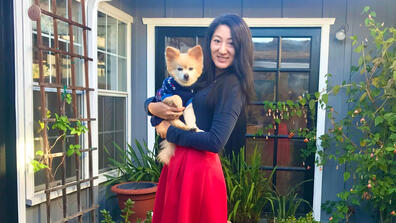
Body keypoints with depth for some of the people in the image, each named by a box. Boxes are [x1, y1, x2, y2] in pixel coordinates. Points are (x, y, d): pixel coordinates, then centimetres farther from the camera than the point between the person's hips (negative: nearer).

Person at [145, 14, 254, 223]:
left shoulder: (233, 86, -14)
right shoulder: (201, 78, 7)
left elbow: (216, 141, -23)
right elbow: (154, 99, 12)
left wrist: (169, 132, -12)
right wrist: (152, 107, -12)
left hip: (199, 167, -7)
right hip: (176, 161, 7)